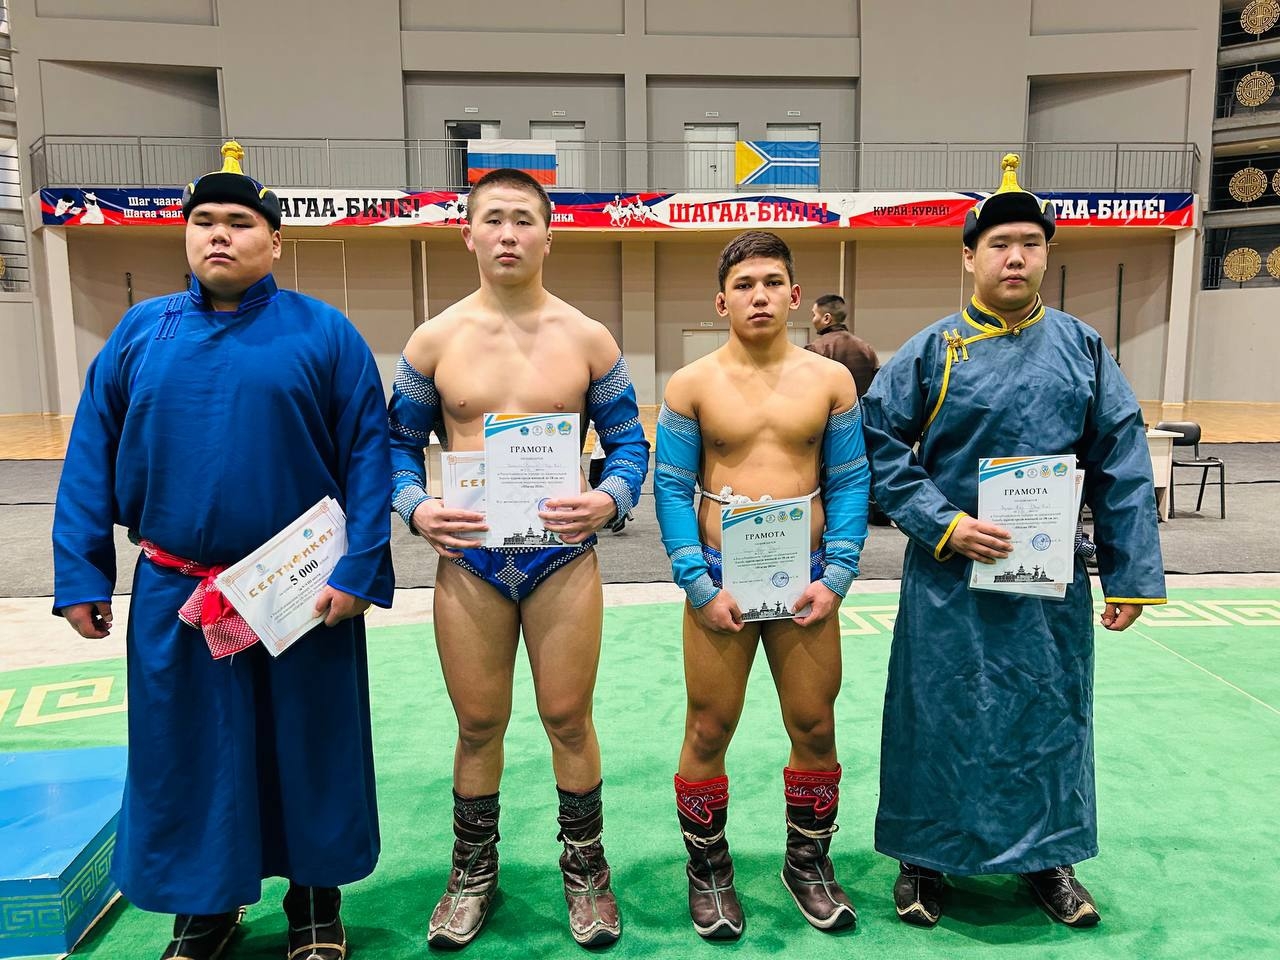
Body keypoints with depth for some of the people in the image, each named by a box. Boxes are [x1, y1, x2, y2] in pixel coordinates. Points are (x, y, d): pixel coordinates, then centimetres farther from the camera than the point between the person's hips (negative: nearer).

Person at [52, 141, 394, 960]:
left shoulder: (324, 333, -3)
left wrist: (358, 570, -14)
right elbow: (91, 460, 7)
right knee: (183, 758, 14)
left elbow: (368, 456, -8)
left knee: (307, 752, 11)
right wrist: (80, 575, 1)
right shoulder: (141, 332, 6)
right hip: (173, 596, 3)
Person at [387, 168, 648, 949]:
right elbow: (399, 444, 8)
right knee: (478, 724, 13)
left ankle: (585, 869, 31)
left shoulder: (588, 338, 0)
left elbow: (630, 443, 3)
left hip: (564, 554, -1)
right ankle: (474, 873, 34)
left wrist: (611, 499, -16)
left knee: (569, 718, 9)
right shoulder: (434, 340, 1)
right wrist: (415, 508, -11)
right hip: (468, 558, 1)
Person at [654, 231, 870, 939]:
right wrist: (700, 585, -10)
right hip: (720, 579, -1)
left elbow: (849, 483, 4)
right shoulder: (691, 385, -1)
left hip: (807, 579, 2)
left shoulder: (831, 380, 3)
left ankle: (809, 863, 32)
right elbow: (671, 489, -2)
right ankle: (708, 870, 27)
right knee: (709, 731, 6)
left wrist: (836, 579, -5)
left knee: (815, 729, 10)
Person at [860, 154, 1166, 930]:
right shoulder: (931, 351, -5)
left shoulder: (1083, 349, 2)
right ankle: (924, 858, 29)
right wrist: (944, 525, -15)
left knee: (1049, 716, 15)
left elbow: (1122, 468, 2)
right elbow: (880, 445, -5)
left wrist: (1132, 575, 0)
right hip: (950, 578, -2)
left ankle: (1048, 856, 37)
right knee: (939, 718, 9)